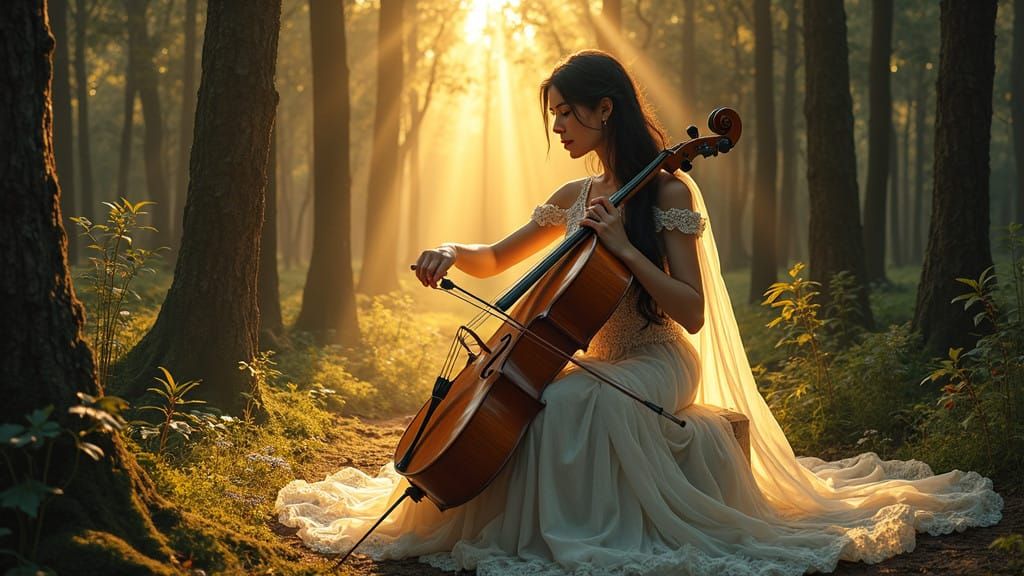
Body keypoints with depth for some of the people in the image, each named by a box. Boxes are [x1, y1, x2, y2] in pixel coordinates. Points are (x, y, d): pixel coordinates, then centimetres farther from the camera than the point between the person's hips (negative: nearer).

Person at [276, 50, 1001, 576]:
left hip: (654, 361, -7)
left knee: (574, 402, -36)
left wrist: (623, 246, -25)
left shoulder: (669, 192, -10)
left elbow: (692, 312, -16)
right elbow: (496, 259, 22)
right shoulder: (573, 198, 10)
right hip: (592, 358, 7)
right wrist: (453, 250, -1)